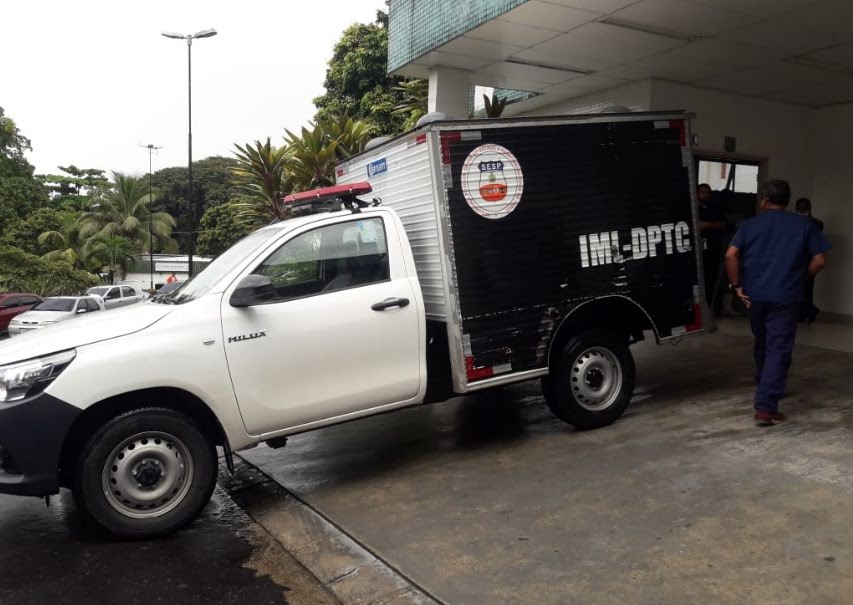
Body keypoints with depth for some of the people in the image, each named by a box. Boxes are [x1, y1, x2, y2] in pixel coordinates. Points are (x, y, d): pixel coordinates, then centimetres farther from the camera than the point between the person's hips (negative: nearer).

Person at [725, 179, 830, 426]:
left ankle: (765, 389, 39)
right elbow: (819, 260, -2)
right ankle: (765, 408, -11)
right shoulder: (804, 225, 4)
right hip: (786, 297, -2)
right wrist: (800, 279, 13)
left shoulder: (750, 224, 4)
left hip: (755, 295, 3)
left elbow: (731, 255, -9)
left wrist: (737, 286, -2)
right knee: (778, 350, -3)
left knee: (762, 345, 21)